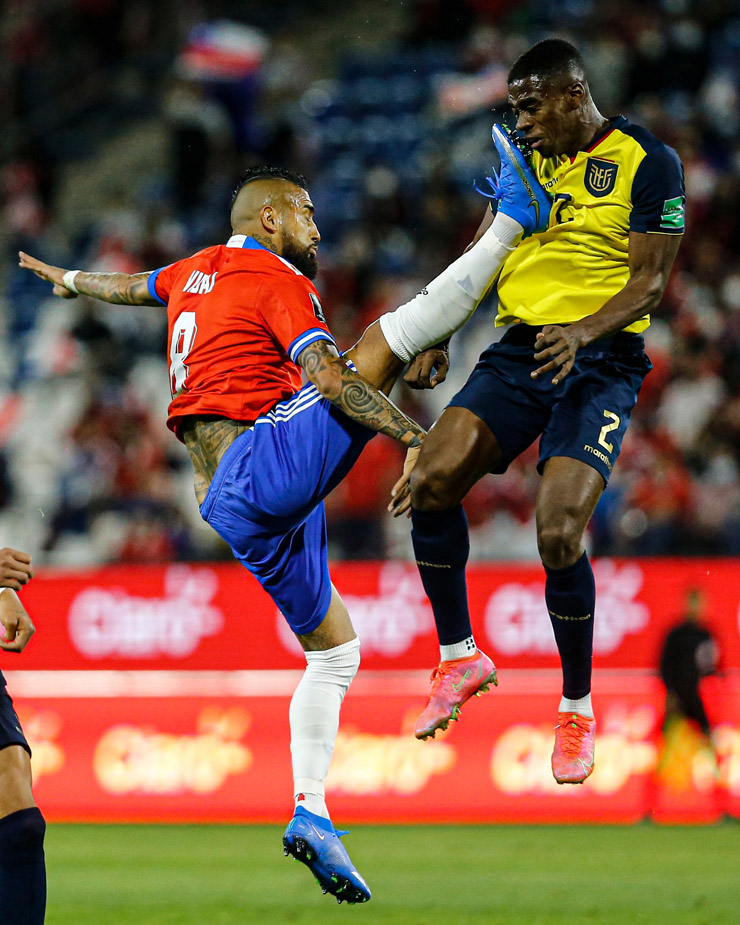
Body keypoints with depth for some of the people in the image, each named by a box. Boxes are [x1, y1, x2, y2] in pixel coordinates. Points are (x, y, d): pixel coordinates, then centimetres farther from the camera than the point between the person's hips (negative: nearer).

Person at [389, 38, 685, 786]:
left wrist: (584, 332, -26)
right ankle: (458, 656, 2)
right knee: (431, 480, -17)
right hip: (518, 351, 5)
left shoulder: (646, 161, -4)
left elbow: (650, 281, -10)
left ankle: (577, 710, 0)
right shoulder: (523, 160, 14)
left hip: (599, 363, -5)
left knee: (559, 534, -20)